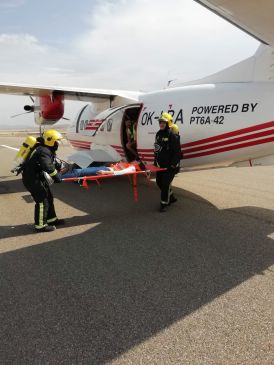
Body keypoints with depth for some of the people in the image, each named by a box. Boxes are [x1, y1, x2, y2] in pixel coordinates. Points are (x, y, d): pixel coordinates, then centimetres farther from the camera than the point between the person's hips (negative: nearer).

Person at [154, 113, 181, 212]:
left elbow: (177, 151, -17)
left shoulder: (172, 135, -15)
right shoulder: (158, 134, 10)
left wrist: (174, 164, -20)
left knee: (166, 183, -6)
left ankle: (164, 203, 8)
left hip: (170, 165, -8)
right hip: (160, 164, 9)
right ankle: (171, 197, 34)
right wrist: (155, 161, 18)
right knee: (159, 182, 15)